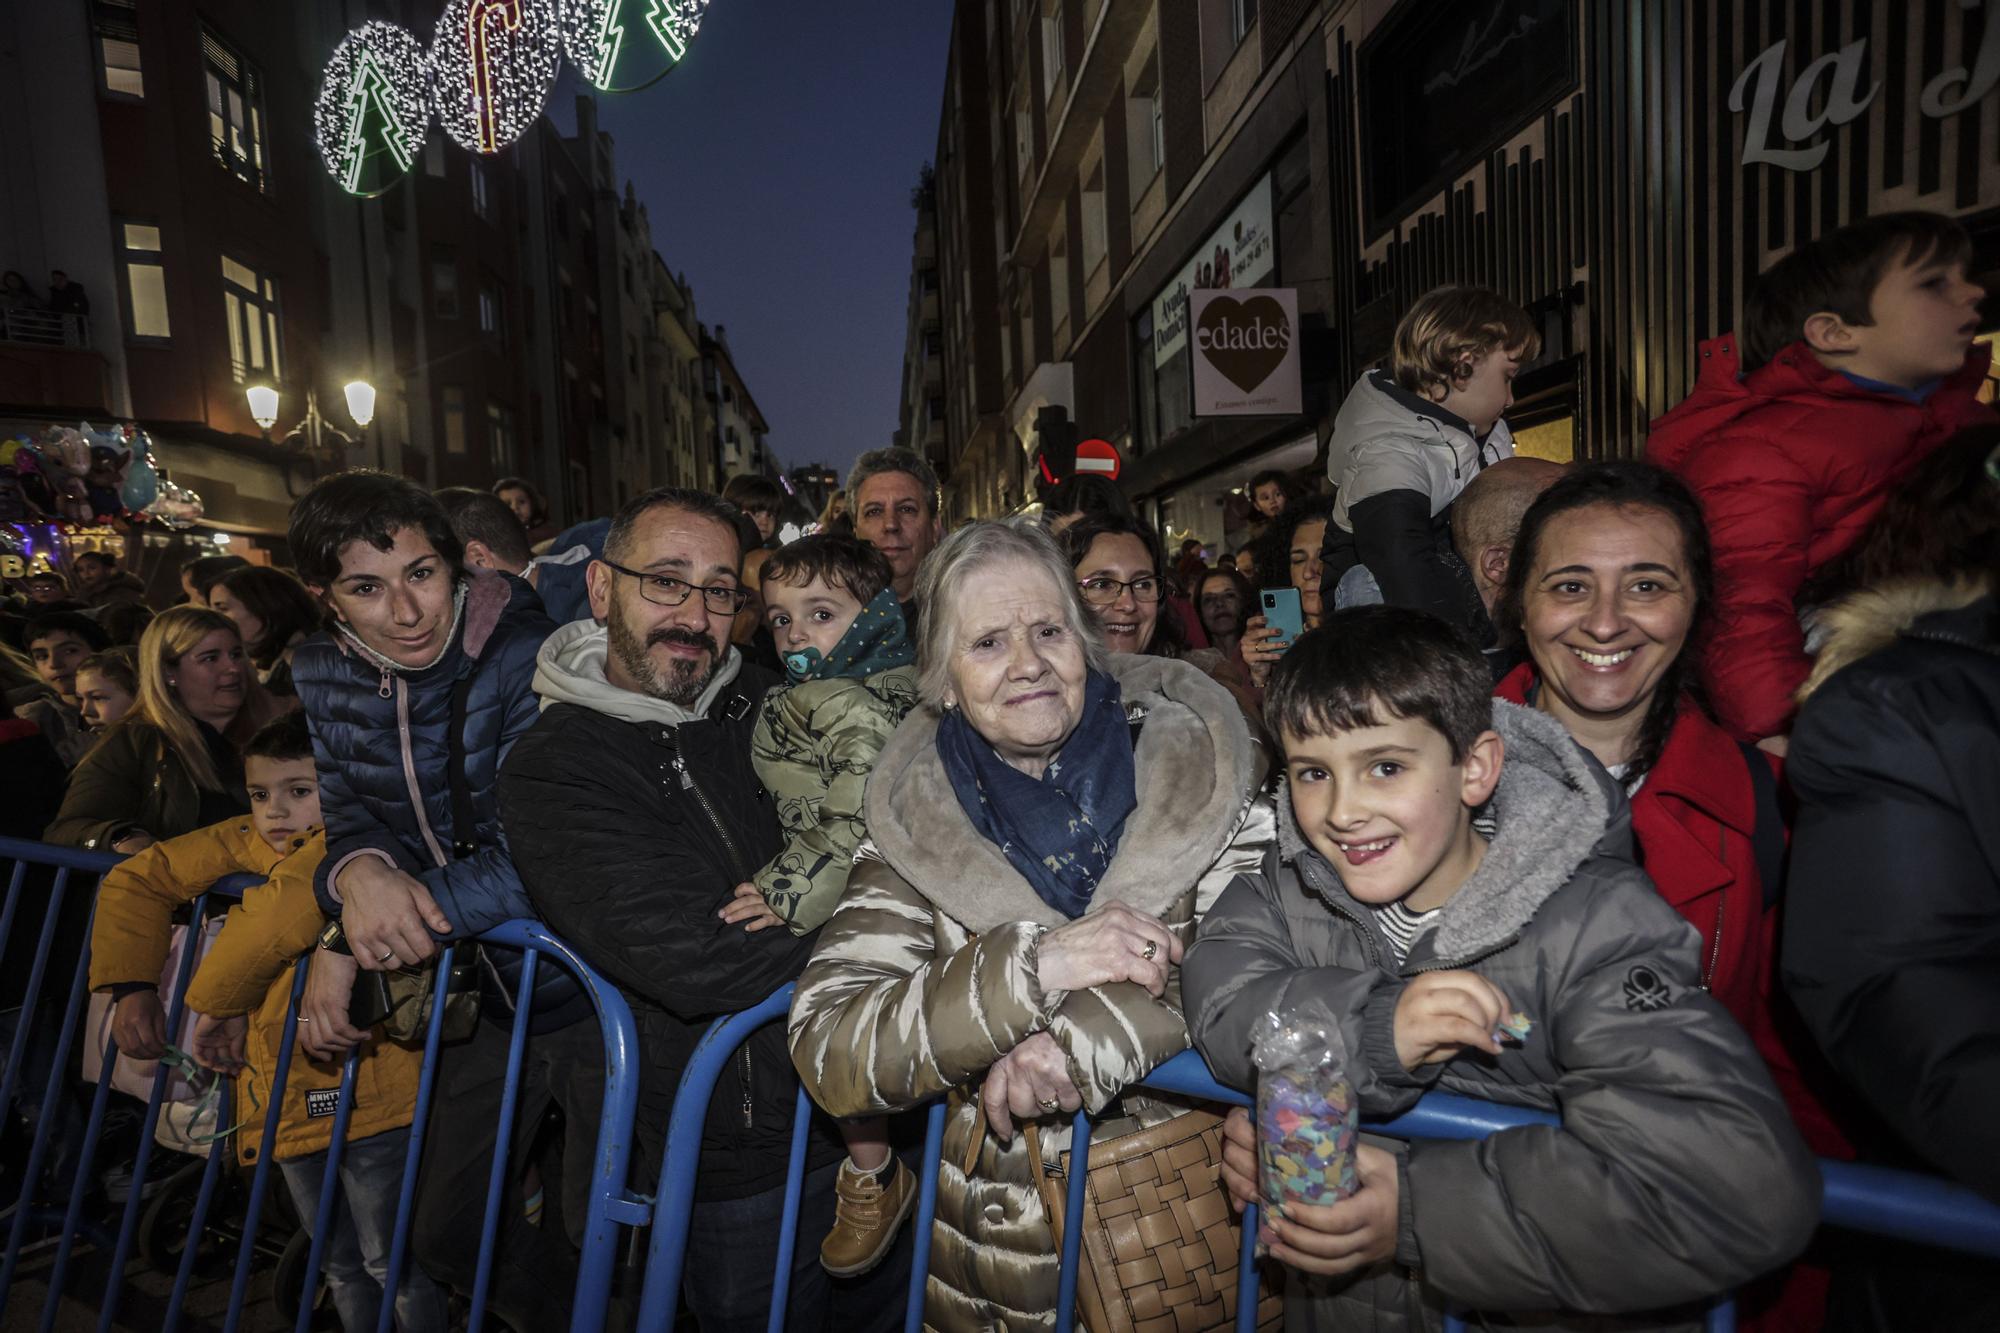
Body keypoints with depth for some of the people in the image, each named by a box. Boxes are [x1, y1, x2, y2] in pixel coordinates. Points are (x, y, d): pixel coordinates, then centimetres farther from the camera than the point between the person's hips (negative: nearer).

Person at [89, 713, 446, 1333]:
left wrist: (217, 1003, -23)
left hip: (365, 1092, -8)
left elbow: (285, 905, -37)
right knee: (341, 1269, 23)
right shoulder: (245, 842, 4)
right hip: (286, 1097, 8)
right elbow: (136, 880, 11)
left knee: (391, 1264, 5)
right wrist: (131, 986, 2)